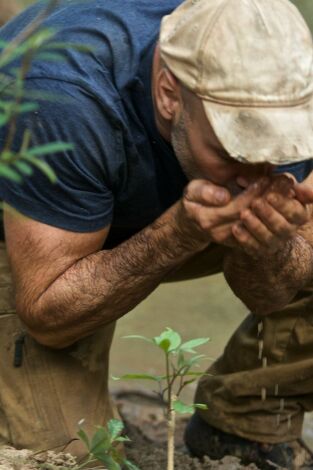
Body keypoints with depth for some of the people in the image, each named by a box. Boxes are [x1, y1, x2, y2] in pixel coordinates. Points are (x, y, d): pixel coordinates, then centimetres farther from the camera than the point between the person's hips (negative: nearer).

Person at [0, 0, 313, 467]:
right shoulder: (66, 100, -41)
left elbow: (273, 294, -18)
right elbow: (46, 315, -32)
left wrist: (269, 240, -41)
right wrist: (179, 235, -45)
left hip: (154, 205, 4)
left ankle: (238, 427, 2)